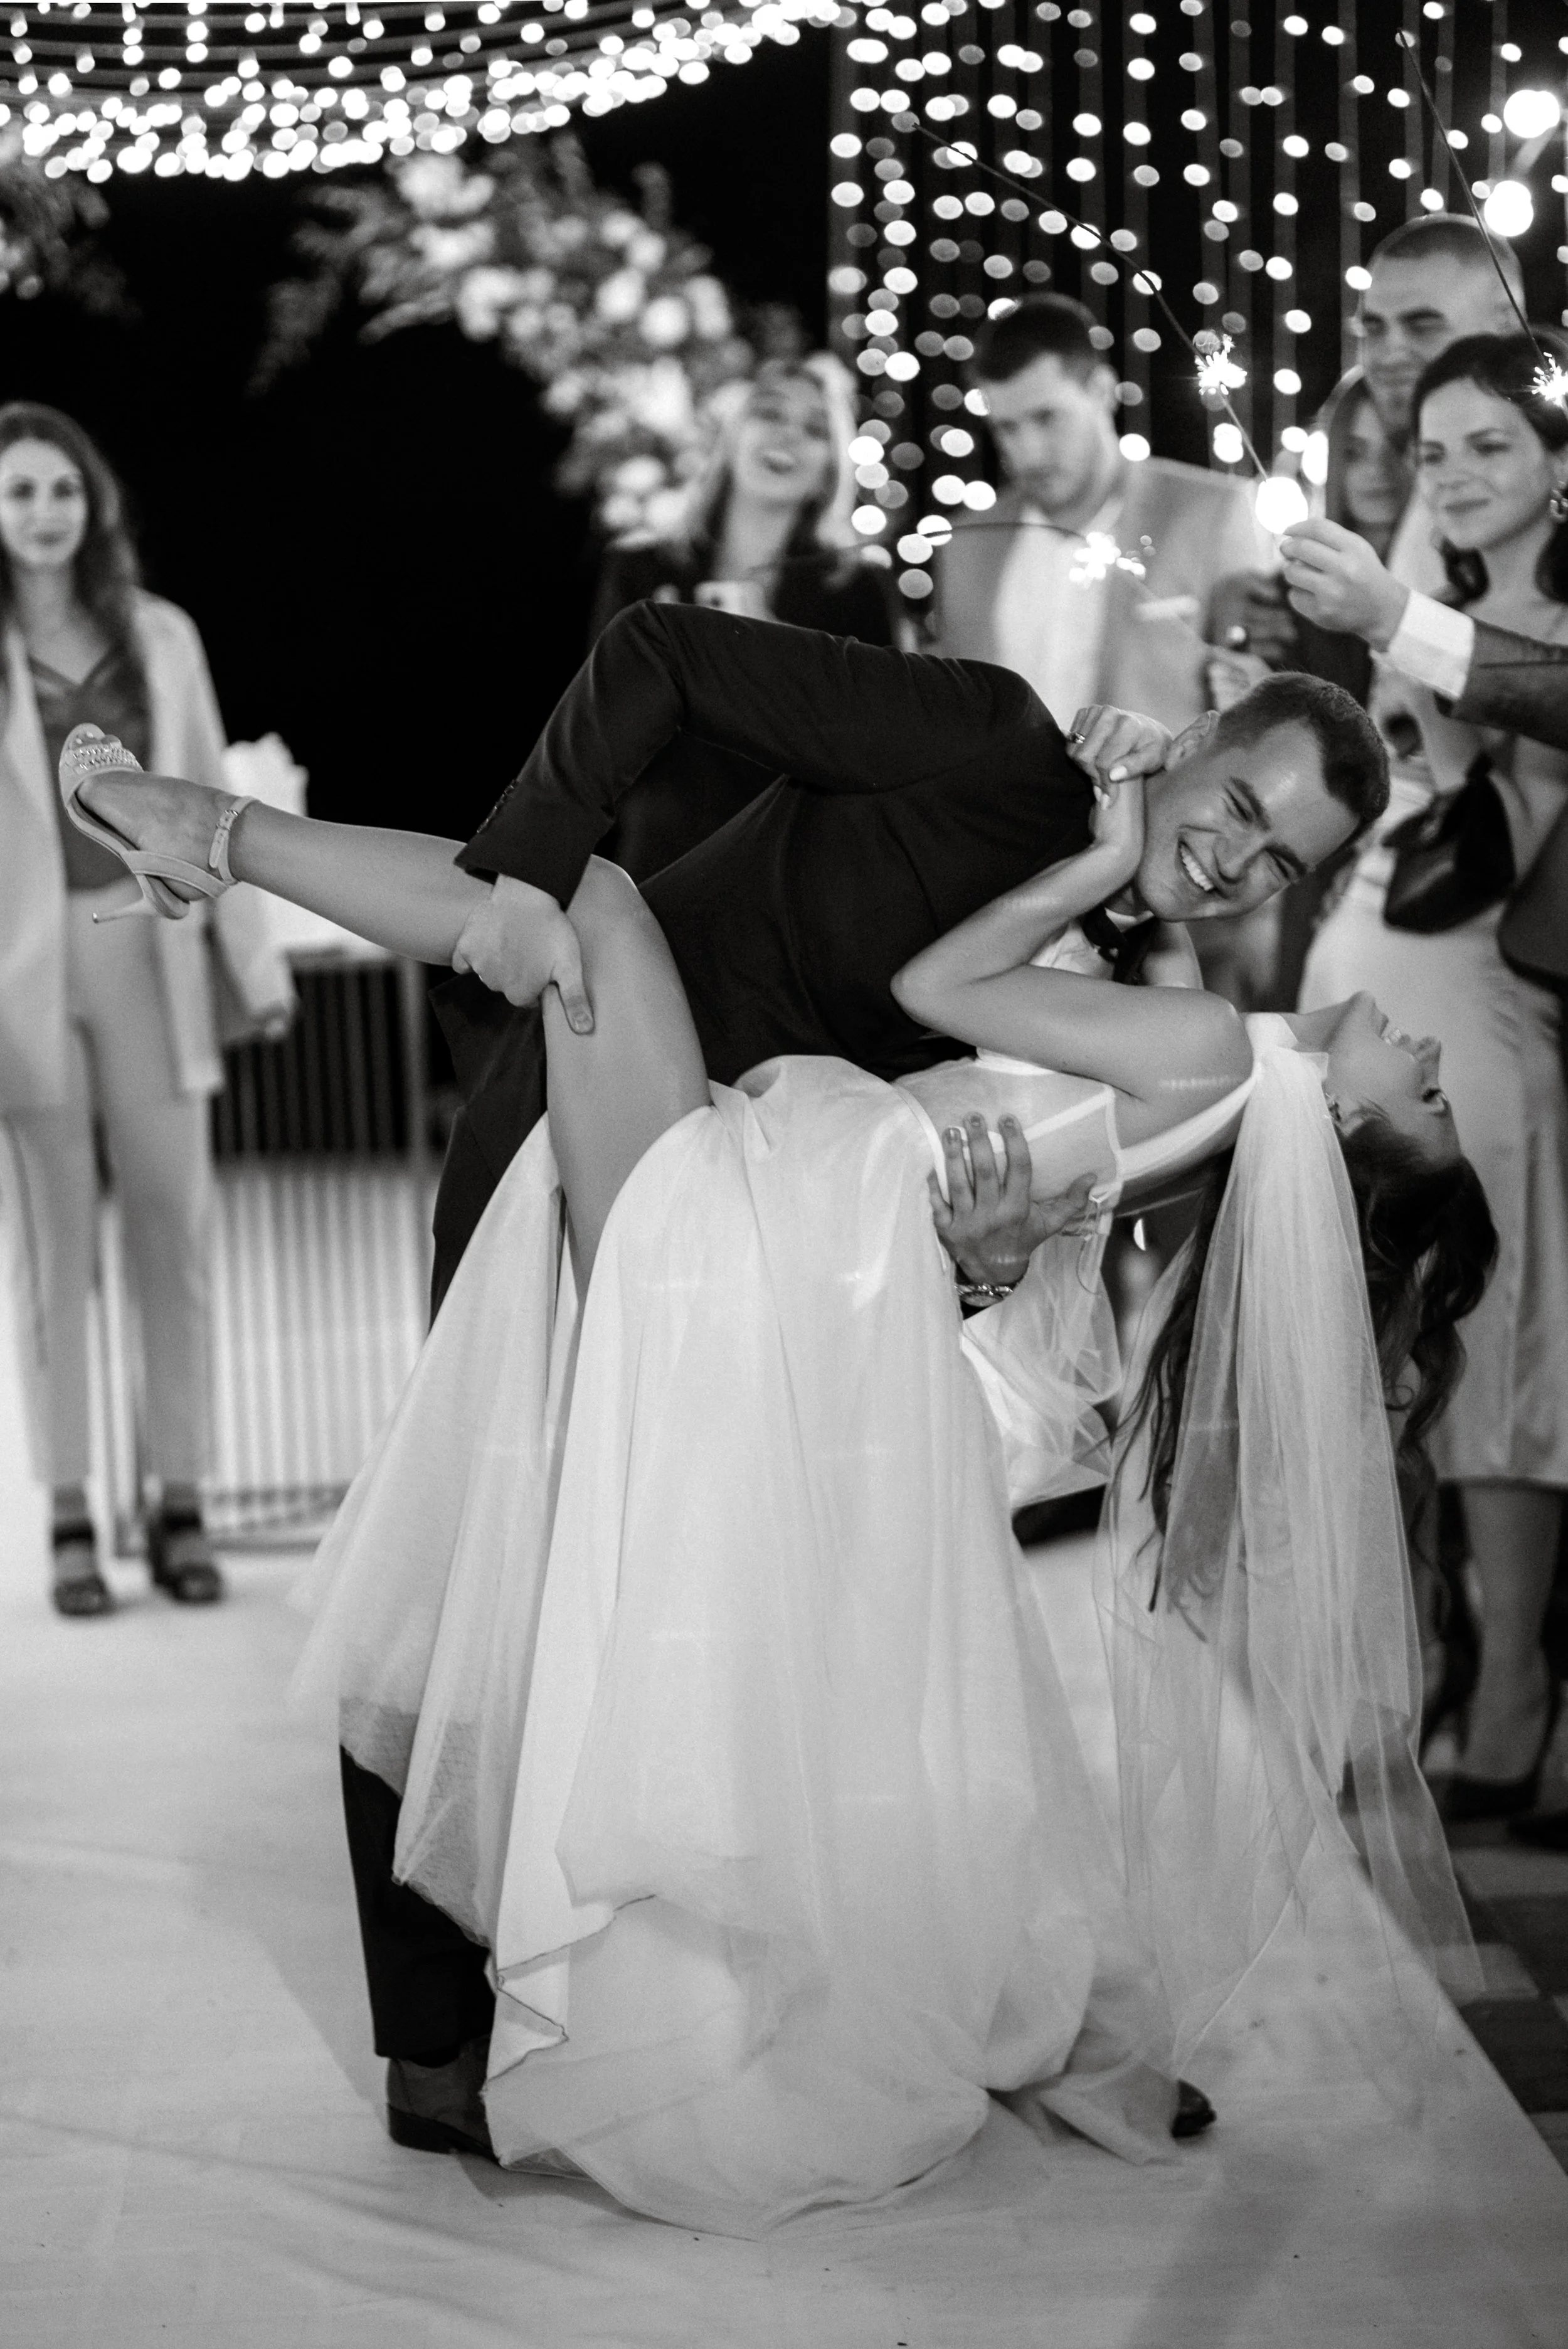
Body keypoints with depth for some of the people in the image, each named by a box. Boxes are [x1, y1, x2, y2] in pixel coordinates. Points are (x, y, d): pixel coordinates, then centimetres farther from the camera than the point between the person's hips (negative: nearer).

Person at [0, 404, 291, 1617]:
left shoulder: (159, 635, 8)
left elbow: (211, 802, 10)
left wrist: (255, 956, 6)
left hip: (148, 954, 2)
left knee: (175, 1231, 2)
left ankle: (180, 1502, 10)